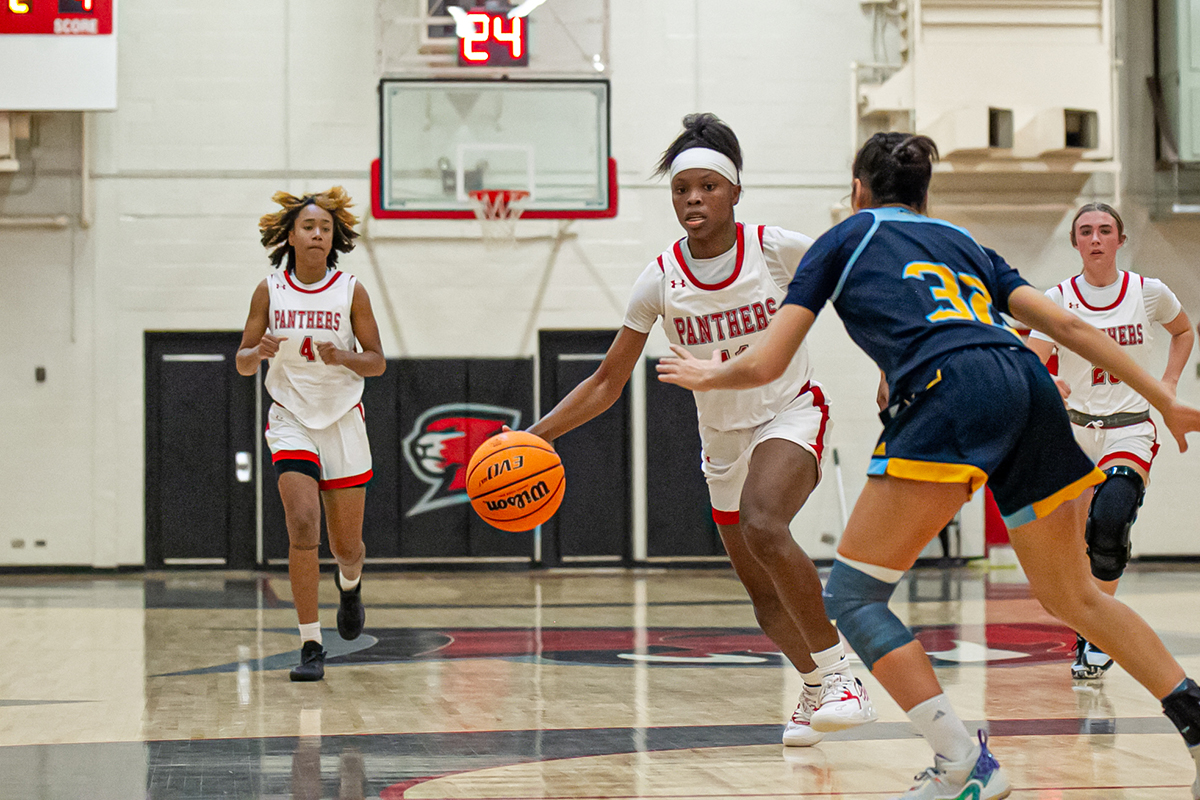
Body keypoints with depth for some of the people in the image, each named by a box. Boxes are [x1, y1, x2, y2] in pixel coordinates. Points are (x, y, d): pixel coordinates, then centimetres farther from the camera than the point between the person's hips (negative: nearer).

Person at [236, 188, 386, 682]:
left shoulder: (350, 292, -4)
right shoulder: (269, 292, -2)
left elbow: (377, 362, -1)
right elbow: (242, 363, 2)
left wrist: (344, 357, -21)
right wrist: (259, 352, -21)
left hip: (343, 422, 1)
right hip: (291, 421, -1)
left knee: (347, 545, 7)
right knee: (303, 527, -19)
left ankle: (350, 584, 46)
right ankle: (310, 647, -13)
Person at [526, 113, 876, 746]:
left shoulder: (776, 249, -16)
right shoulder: (660, 280, -10)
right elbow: (607, 383, -4)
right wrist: (535, 434, -14)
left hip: (790, 414, -4)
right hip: (722, 437, 4)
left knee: (764, 527, -33)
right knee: (762, 592, 11)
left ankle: (838, 673, -22)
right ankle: (814, 691, 36)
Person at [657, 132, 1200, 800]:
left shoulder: (846, 238, 22)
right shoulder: (962, 242, 33)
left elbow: (766, 365, 17)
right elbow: (1068, 325, 21)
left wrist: (706, 375, 38)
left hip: (950, 390, -6)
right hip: (1030, 387, 6)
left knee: (851, 595, 1)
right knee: (1073, 597, 23)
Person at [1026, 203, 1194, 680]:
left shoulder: (1148, 292, -1)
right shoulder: (1058, 299, -4)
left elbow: (1184, 331, 20)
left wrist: (1167, 385, 7)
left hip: (1129, 430, -1)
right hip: (1073, 428, 1)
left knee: (1109, 520, -27)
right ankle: (1088, 643, 26)